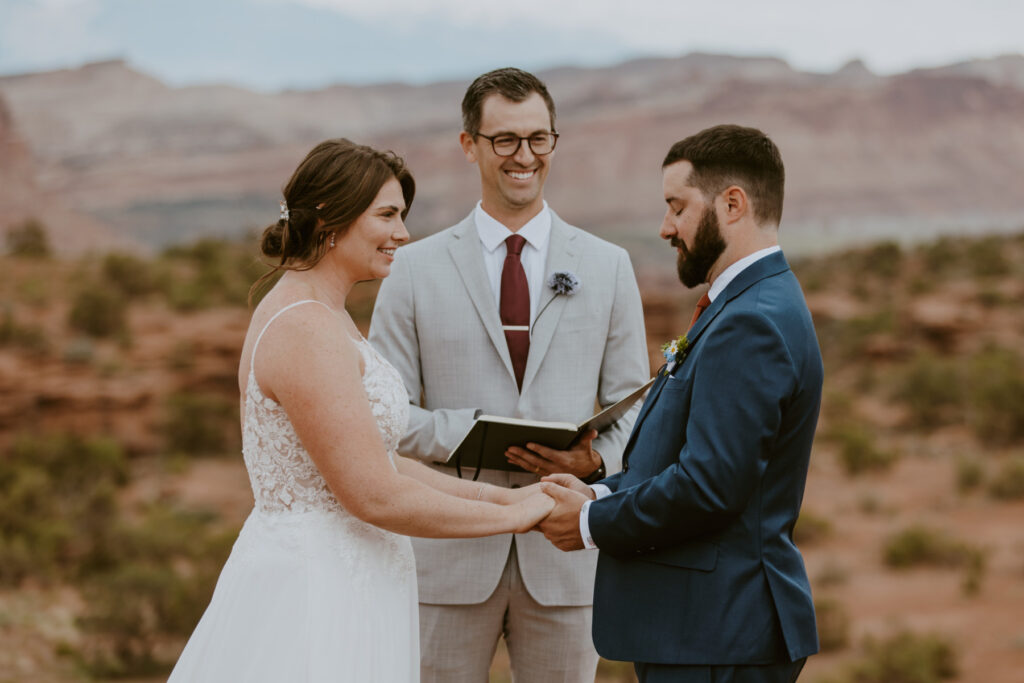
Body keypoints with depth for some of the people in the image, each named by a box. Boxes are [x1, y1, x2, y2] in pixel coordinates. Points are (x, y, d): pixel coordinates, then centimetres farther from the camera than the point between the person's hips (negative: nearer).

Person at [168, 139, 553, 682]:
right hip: (313, 592, -10)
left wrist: (497, 494, 8)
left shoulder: (320, 318, 13)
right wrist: (511, 516, -11)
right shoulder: (306, 332, -19)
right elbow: (375, 496, -22)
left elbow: (373, 461, 15)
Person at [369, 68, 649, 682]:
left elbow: (634, 409, 7)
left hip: (565, 551, 1)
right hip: (451, 554, -1)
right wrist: (472, 434, -16)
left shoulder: (608, 267, 7)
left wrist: (594, 460, -15)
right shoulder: (416, 269, 3)